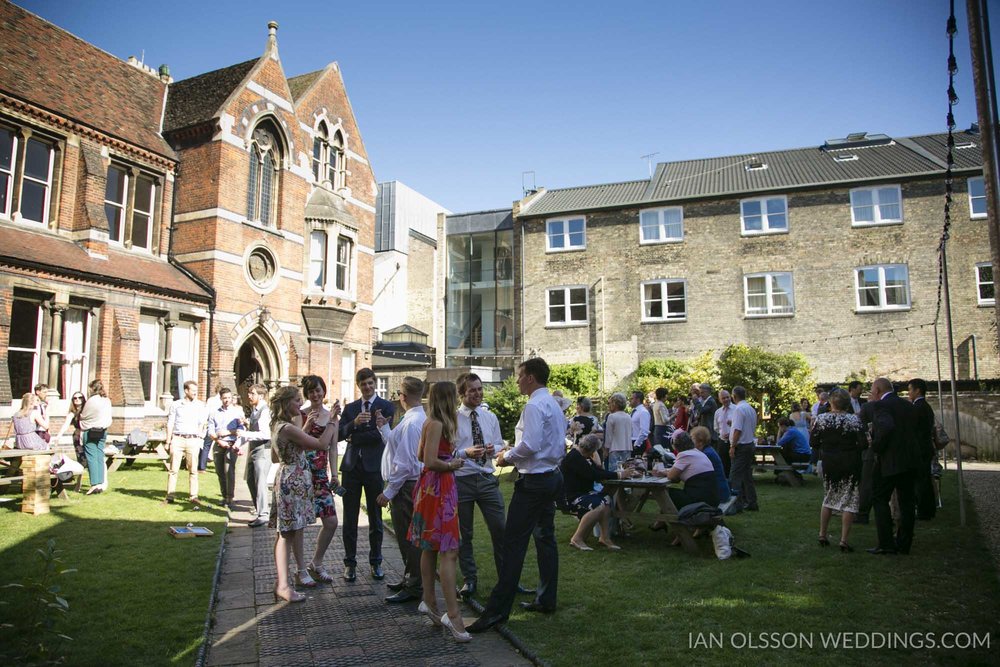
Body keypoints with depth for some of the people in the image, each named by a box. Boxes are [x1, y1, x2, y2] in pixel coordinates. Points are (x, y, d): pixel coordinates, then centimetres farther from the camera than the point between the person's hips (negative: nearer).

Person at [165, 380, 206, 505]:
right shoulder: (176, 404, 10)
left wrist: (199, 436, -6)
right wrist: (168, 441, 4)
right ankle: (169, 496, 3)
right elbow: (170, 424, 9)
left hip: (193, 440, 0)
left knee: (193, 470, 1)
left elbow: (202, 423, 6)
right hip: (177, 439, 0)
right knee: (173, 469, 0)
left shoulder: (200, 406, 9)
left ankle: (194, 496, 4)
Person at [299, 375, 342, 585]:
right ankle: (301, 570, 16)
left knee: (331, 522, 4)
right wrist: (307, 425, -23)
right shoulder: (301, 415, -2)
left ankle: (316, 564, 23)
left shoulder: (332, 415, 10)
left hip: (321, 475, 5)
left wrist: (334, 474, 4)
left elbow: (332, 447, 10)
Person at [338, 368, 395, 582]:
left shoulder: (386, 406, 2)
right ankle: (350, 563, 16)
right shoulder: (350, 408, 12)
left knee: (375, 518, 6)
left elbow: (381, 434, -11)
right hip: (352, 466, 3)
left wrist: (354, 437, -6)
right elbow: (340, 434, 1)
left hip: (374, 467, -2)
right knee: (350, 518, 5)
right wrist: (354, 423, -17)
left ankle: (376, 562, 18)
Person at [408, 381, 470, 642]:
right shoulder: (437, 424, -17)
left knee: (430, 547, 16)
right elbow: (430, 462, -23)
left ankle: (429, 601, 26)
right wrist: (451, 465, -8)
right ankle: (452, 614, -8)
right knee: (449, 551, -10)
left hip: (431, 486, 10)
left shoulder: (431, 422, 12)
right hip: (439, 487, -10)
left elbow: (421, 456, 21)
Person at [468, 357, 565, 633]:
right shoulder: (553, 404, 15)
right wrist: (514, 453, 14)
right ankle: (546, 600, 24)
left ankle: (497, 610, -5)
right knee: (545, 537, 15)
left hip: (534, 480, -10)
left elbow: (530, 445, -26)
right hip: (552, 475, 10)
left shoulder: (534, 406, -17)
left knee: (514, 543, -8)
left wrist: (508, 457, -10)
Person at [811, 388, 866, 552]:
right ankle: (844, 540, 3)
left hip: (828, 463, 3)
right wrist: (851, 446, 7)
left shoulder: (821, 419, -5)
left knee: (828, 498, 18)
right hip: (850, 464, -3)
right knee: (849, 501, 5)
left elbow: (814, 443, -3)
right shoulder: (854, 420, -11)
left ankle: (822, 535, 22)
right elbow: (863, 444, -14)